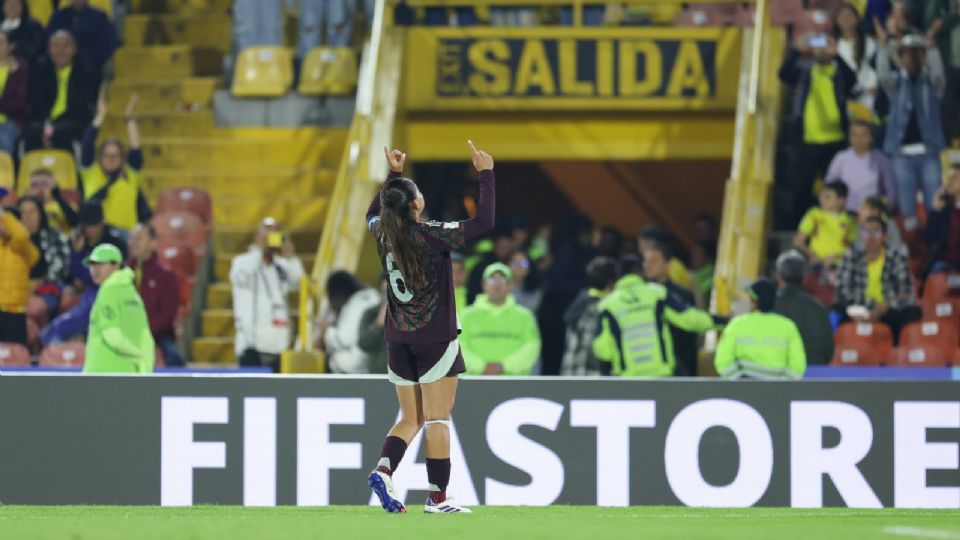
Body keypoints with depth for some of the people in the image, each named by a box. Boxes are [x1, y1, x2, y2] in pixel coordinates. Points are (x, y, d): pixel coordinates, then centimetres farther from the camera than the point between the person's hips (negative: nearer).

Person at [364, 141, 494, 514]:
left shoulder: (383, 235, 1)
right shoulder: (431, 236, -16)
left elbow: (373, 213, 26)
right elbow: (483, 223, -18)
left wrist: (392, 175, 29)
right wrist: (486, 175, -10)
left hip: (398, 340, 6)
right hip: (435, 339, -6)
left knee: (411, 418, 14)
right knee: (438, 420, -1)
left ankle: (384, 470, -10)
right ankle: (438, 498, -2)